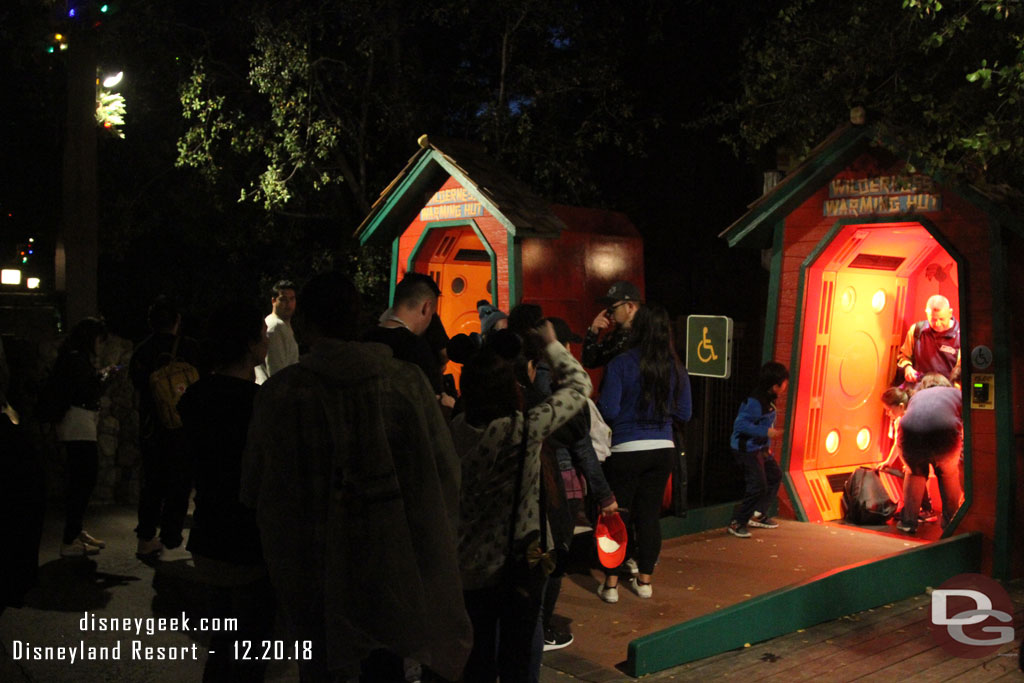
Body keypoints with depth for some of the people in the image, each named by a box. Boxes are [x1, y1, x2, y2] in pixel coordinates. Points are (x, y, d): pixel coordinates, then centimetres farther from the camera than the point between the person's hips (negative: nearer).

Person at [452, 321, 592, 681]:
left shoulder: (456, 429, -10)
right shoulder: (524, 429, -20)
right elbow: (579, 385, -7)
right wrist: (551, 344, 7)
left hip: (469, 566, 4)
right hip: (517, 563, -4)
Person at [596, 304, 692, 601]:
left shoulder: (620, 364, -13)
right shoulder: (676, 368, 0)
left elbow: (608, 410, -15)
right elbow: (684, 413, 5)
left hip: (625, 451, -3)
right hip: (663, 449, 4)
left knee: (617, 514, 7)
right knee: (650, 514, 13)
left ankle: (611, 583, 11)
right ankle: (644, 579, 22)